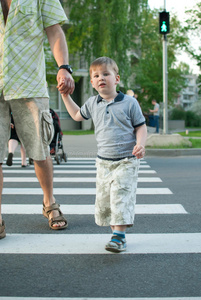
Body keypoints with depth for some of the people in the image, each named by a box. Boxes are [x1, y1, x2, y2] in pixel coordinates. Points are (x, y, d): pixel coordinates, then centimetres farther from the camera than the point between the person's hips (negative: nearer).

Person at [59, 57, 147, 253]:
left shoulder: (129, 103, -4)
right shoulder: (92, 104, 8)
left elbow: (141, 127, 1)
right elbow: (77, 115, 28)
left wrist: (140, 144, -17)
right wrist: (65, 95, 24)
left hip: (126, 161, -5)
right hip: (104, 162, 5)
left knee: (121, 196, -13)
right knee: (103, 198, 5)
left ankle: (118, 236, -8)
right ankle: (116, 229, 19)